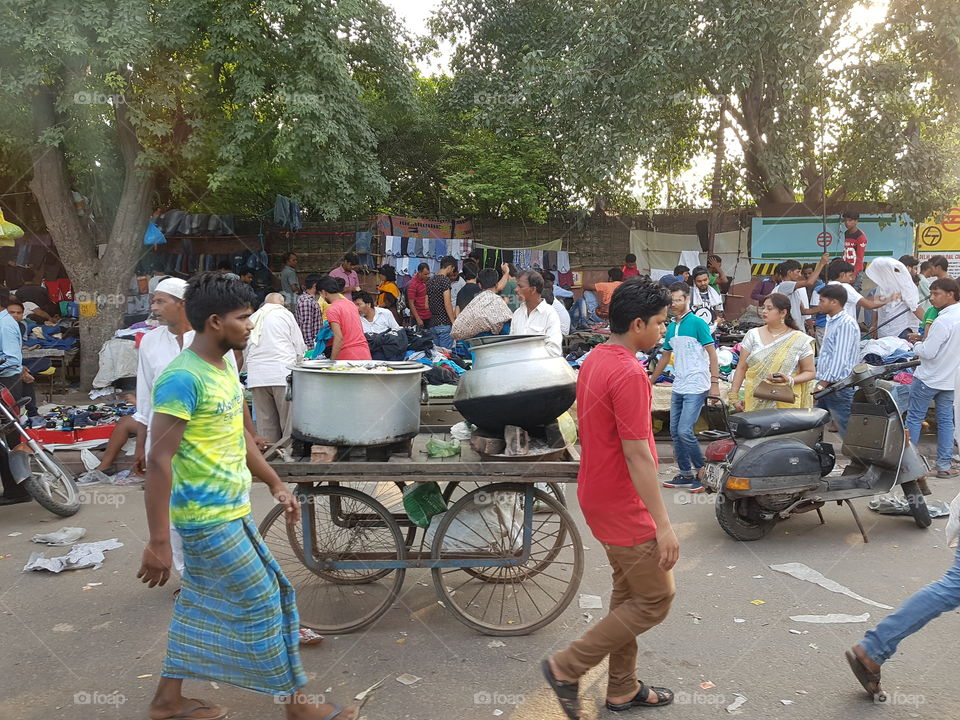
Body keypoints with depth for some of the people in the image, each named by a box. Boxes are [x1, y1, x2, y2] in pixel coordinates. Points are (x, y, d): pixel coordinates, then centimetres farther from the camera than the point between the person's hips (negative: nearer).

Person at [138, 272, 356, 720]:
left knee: (200, 601, 19)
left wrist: (276, 485, 18)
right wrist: (158, 542, -24)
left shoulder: (224, 368, 7)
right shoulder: (183, 378, -23)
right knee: (262, 602, 1)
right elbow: (159, 461, -24)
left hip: (228, 511, 9)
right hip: (210, 519, -9)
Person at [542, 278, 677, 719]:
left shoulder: (595, 361, 6)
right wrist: (662, 524, -21)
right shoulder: (629, 374, -24)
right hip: (624, 506, -10)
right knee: (656, 599, 4)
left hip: (600, 496, 10)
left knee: (629, 592, 19)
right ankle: (567, 667, 8)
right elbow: (637, 455, -26)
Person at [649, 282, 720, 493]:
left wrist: (715, 383, -16)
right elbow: (665, 357, 23)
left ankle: (703, 471, 6)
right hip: (678, 387, 8)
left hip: (696, 388, -8)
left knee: (685, 431, -12)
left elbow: (712, 353, -10)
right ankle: (685, 474, 20)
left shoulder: (697, 323, -9)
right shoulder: (671, 327, 12)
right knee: (675, 432, 9)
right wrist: (651, 381, 27)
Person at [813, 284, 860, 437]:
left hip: (840, 388, -10)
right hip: (826, 386, 10)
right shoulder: (831, 321, 18)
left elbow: (840, 359, -21)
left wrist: (822, 384, -22)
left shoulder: (846, 324, -14)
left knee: (848, 434, -6)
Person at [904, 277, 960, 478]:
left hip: (929, 378, -7)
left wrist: (916, 345, -4)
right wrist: (925, 339, 9)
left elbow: (928, 352, -22)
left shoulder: (944, 321, -22)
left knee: (914, 418, 4)